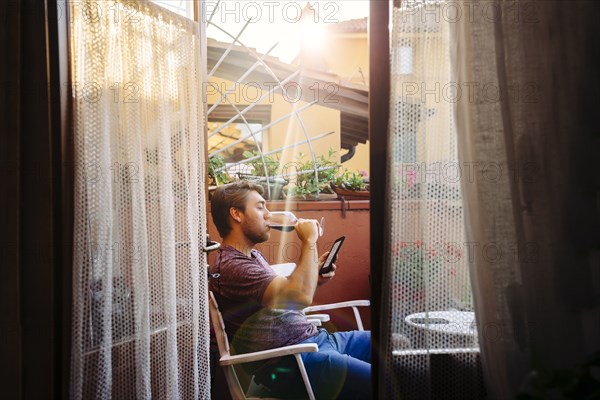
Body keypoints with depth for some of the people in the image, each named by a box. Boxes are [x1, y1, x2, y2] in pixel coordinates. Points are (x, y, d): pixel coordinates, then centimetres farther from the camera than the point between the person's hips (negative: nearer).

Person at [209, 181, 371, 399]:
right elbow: (301, 297, -26)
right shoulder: (229, 266, -18)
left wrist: (313, 279, 3)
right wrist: (309, 241, -15)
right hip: (294, 363, -10)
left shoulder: (254, 256, 17)